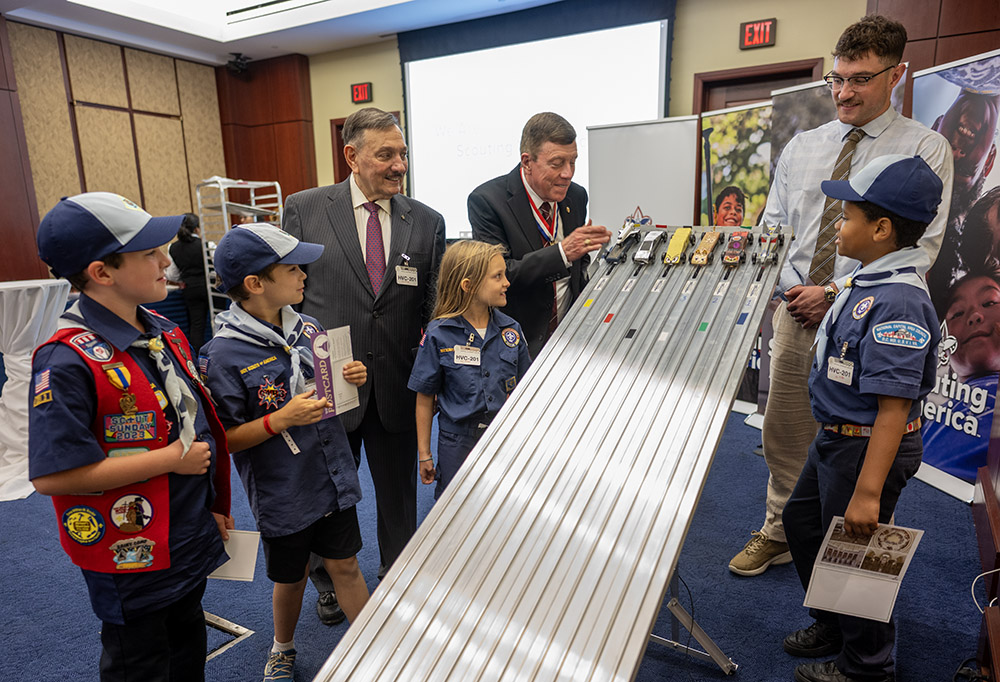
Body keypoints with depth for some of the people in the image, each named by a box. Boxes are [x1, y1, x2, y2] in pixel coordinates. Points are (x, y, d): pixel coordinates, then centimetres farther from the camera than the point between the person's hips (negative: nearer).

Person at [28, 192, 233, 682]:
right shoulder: (67, 361, -25)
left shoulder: (164, 333, 2)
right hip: (132, 559, -7)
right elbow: (51, 475, -29)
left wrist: (214, 505, 13)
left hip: (192, 543, 7)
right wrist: (171, 459, -23)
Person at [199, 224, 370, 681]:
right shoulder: (223, 356, -19)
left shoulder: (307, 328, -2)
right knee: (291, 577, 19)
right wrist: (282, 419, -28)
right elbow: (223, 439, -16)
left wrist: (352, 379, -9)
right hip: (282, 494, -3)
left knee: (345, 565, 16)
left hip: (333, 478, 4)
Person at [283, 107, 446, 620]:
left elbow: (434, 307, 2)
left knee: (399, 495, 19)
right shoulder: (304, 210, -5)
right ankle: (329, 584, 48)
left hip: (396, 386, 2)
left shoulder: (427, 222, 0)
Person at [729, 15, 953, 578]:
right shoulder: (801, 148, 11)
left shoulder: (924, 149, 0)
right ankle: (779, 536, 29)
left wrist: (836, 291, -17)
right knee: (784, 434, 11)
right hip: (795, 314, 4)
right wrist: (777, 288, -5)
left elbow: (920, 247, -9)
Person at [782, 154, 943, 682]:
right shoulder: (871, 282, 3)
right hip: (837, 437, 10)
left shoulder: (898, 302, -27)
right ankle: (832, 625, 46)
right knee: (801, 521, 24)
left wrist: (868, 493, -28)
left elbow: (894, 407, -29)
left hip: (869, 447, -10)